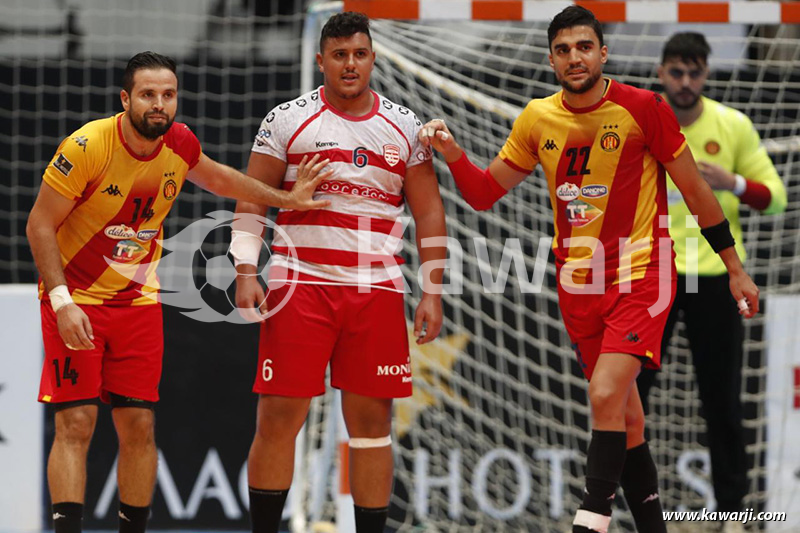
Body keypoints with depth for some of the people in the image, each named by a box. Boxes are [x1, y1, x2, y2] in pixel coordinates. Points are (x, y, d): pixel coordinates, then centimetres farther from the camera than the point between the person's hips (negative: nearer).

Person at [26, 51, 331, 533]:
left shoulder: (180, 144, -5)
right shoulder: (86, 147, -21)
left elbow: (217, 178, 20)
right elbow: (40, 225, -15)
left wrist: (286, 199, 20)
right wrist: (62, 302, -22)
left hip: (139, 301, 5)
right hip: (75, 298, -5)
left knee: (139, 425, 3)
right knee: (76, 423, -13)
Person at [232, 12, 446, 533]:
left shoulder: (405, 127, 9)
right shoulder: (288, 119, 3)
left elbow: (429, 211, 11)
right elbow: (252, 199, 3)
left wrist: (433, 290, 4)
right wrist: (246, 274, -7)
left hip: (377, 289, 2)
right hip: (300, 284, -2)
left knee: (371, 420, 3)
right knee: (279, 417, -5)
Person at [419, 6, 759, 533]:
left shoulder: (643, 109, -9)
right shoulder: (538, 119, 3)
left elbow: (696, 191, -1)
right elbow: (485, 192, 11)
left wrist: (736, 270, 3)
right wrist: (451, 151, -9)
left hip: (640, 275, -5)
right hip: (578, 284, 5)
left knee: (606, 396, -22)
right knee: (625, 415, 10)